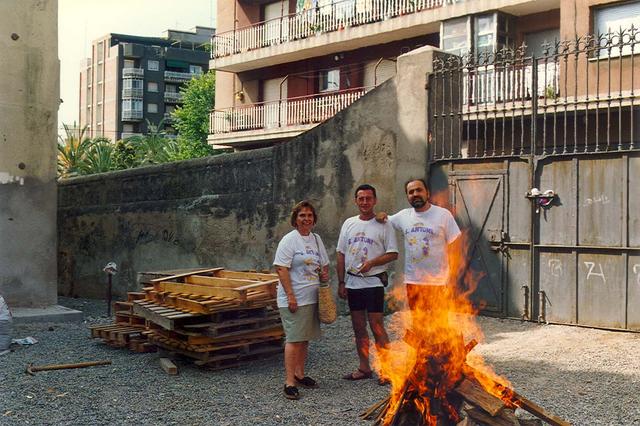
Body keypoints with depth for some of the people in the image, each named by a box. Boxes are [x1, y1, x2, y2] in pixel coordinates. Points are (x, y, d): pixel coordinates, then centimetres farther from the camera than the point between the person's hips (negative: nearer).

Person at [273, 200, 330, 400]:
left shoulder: (316, 239, 13)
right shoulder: (289, 240, -9)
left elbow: (324, 264, 25)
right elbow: (281, 269, -15)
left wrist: (325, 274, 1)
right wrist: (290, 296, -20)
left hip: (312, 298, 7)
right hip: (294, 299, -7)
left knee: (305, 338, 14)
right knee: (294, 339, -9)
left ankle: (299, 374, 26)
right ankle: (289, 382, -7)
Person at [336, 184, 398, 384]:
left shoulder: (383, 225, -4)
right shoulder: (349, 223, 10)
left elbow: (393, 254, -6)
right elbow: (341, 255, 11)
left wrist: (371, 263, -18)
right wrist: (341, 282, 7)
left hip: (374, 282, -5)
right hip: (353, 283, 5)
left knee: (377, 327, -6)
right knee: (358, 327, 11)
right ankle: (364, 368, 21)